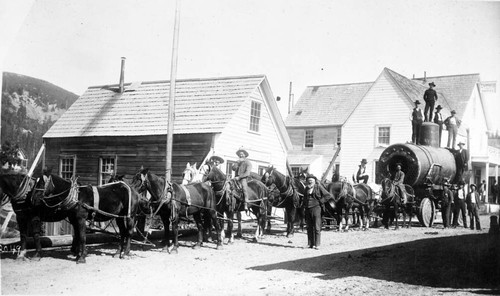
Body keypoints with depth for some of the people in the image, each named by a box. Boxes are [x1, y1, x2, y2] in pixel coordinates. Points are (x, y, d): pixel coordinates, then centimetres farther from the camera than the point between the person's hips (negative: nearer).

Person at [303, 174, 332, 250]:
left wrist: (321, 201, -8)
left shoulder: (319, 187, -2)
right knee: (309, 227, 7)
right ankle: (311, 244, 13)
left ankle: (317, 244, -2)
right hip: (308, 209, 6)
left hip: (316, 208, -6)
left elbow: (328, 196, -3)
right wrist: (303, 206, 12)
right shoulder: (307, 188, 13)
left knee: (317, 227, -5)